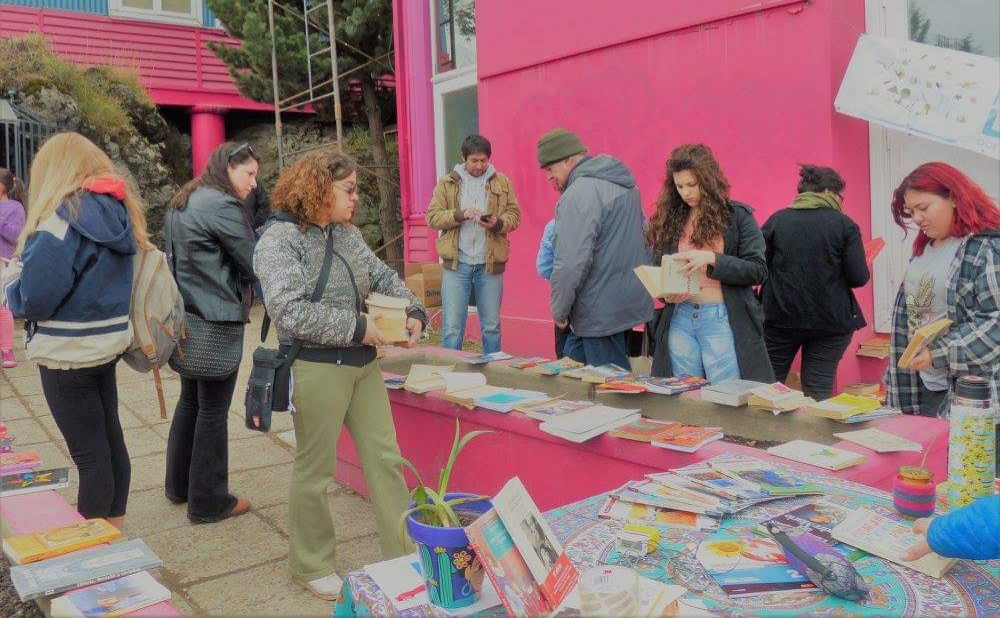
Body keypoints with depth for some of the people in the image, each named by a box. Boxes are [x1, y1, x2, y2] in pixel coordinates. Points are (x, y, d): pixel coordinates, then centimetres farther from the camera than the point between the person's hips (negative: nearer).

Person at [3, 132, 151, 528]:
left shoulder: (66, 215, -18)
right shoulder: (120, 208, 6)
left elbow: (34, 298, -19)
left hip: (68, 351, -8)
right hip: (107, 342, 8)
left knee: (90, 455, 2)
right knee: (111, 441, 16)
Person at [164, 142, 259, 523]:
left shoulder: (182, 205, 14)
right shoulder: (223, 207, -15)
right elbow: (255, 266, -12)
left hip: (186, 318, 9)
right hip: (217, 322, -9)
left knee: (190, 400, 19)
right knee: (213, 409, 0)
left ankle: (178, 485, 31)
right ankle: (208, 501, 10)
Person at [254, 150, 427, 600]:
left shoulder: (347, 234, 10)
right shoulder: (280, 239, -12)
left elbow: (384, 278, 17)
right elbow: (291, 312, -23)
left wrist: (414, 312, -2)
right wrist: (358, 327, -20)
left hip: (363, 362, 7)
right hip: (316, 368, -7)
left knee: (385, 457, 10)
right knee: (315, 470, 6)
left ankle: (405, 554, 22)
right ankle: (311, 566, 26)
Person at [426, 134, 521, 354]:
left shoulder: (502, 183, 8)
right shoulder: (447, 184, 5)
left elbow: (514, 215, 8)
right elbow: (432, 217, -1)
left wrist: (498, 223, -14)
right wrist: (460, 214, -17)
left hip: (490, 264, 1)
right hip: (456, 264, -1)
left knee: (491, 327, 11)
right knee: (452, 328, 1)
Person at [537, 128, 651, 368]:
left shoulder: (579, 195, -21)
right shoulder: (624, 183, 11)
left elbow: (571, 264, -26)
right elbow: (645, 236, 19)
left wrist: (559, 311, -11)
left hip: (603, 314, -10)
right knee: (573, 359, 19)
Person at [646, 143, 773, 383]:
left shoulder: (737, 215, 1)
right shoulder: (670, 219, 11)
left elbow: (758, 271, -6)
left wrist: (712, 259, -19)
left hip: (723, 320, -3)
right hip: (678, 320, 4)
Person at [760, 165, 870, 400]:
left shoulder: (777, 220, -1)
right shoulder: (845, 225, -4)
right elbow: (859, 278, -8)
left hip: (781, 318, 1)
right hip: (831, 321, -1)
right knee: (819, 390, 8)